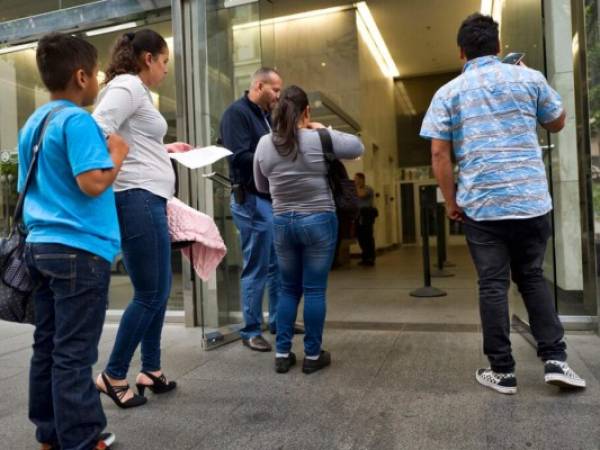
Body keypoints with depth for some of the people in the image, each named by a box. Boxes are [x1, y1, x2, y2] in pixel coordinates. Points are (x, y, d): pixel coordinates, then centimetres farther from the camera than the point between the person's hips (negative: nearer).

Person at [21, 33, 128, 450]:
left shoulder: (33, 123, 15)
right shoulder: (77, 120, -13)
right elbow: (93, 183, -22)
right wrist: (117, 154, -6)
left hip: (41, 245, 9)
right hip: (79, 249, -9)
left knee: (48, 347, 14)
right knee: (74, 354, -2)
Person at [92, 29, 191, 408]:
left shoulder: (138, 90, 22)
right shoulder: (128, 85, -8)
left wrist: (165, 149, 26)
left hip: (149, 199, 10)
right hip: (137, 199, -10)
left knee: (160, 292, 13)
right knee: (149, 295, -2)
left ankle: (151, 371, 25)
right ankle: (113, 376, 14)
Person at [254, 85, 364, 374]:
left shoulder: (264, 144, 2)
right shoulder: (321, 140, -10)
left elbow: (261, 187, 12)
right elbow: (357, 147, 5)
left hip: (282, 223, 4)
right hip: (319, 221, -3)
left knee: (289, 289, 15)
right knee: (314, 290, 4)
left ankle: (282, 354, 17)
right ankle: (313, 355, 13)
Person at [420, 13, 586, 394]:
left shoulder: (448, 93, 2)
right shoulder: (529, 78, 6)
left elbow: (439, 153, -4)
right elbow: (557, 123, 20)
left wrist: (451, 201, 5)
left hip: (480, 205, -1)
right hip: (531, 199, 2)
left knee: (493, 285, 5)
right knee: (532, 277, 17)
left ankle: (502, 371, 12)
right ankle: (556, 359, 13)